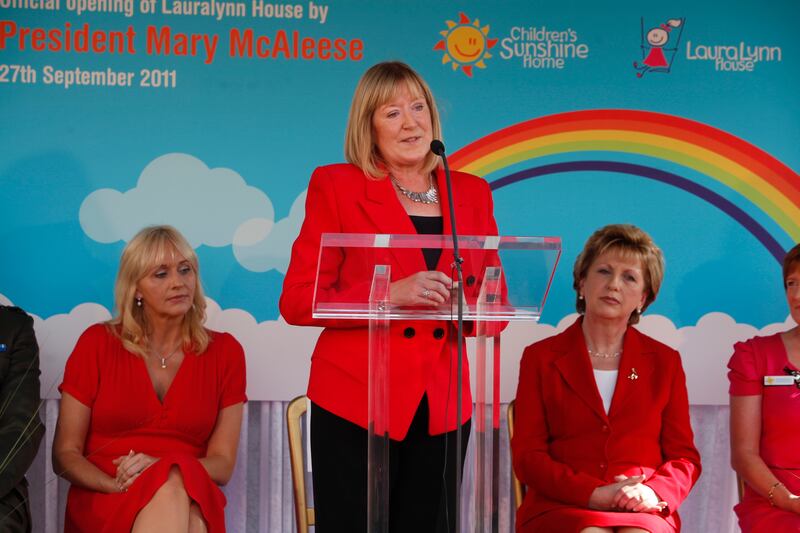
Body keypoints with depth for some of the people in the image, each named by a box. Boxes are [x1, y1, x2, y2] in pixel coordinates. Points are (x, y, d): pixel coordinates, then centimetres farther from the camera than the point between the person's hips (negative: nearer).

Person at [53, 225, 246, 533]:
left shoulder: (225, 352, 10)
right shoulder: (97, 343, 7)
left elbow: (222, 464, 6)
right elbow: (65, 455, 5)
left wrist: (161, 467, -15)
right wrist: (116, 484, -16)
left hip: (192, 502, 2)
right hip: (103, 502, -2)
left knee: (176, 480, -37)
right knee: (172, 487, -37)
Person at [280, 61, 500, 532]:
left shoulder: (471, 192, 10)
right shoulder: (336, 185, -1)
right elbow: (297, 301, -6)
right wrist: (390, 293, -19)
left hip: (443, 405, 4)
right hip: (357, 401, -3)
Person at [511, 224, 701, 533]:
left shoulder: (664, 362, 17)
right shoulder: (541, 357, 11)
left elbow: (684, 456, 12)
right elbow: (527, 455, 3)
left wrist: (654, 492, -11)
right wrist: (593, 494, -12)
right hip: (561, 507, -1)